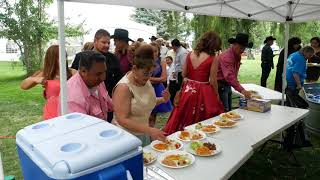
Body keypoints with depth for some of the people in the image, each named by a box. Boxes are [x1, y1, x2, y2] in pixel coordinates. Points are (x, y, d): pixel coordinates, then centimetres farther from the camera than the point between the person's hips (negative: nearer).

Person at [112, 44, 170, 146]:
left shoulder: (146, 81, -1)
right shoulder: (124, 87, -23)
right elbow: (122, 120, -27)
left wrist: (162, 100, -2)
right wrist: (149, 130, -33)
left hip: (144, 134, 7)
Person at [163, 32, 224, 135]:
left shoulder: (189, 55, -1)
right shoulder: (213, 59, -13)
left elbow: (184, 74, 5)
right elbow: (213, 81, -11)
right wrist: (216, 95, 5)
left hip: (188, 90, 4)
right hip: (204, 93, -4)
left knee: (186, 118, 19)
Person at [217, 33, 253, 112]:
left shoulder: (238, 55, 6)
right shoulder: (226, 56, -25)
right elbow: (229, 76, -38)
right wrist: (242, 90, -46)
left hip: (228, 85, 10)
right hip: (220, 85, -9)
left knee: (229, 110, 15)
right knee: (224, 111, -7)